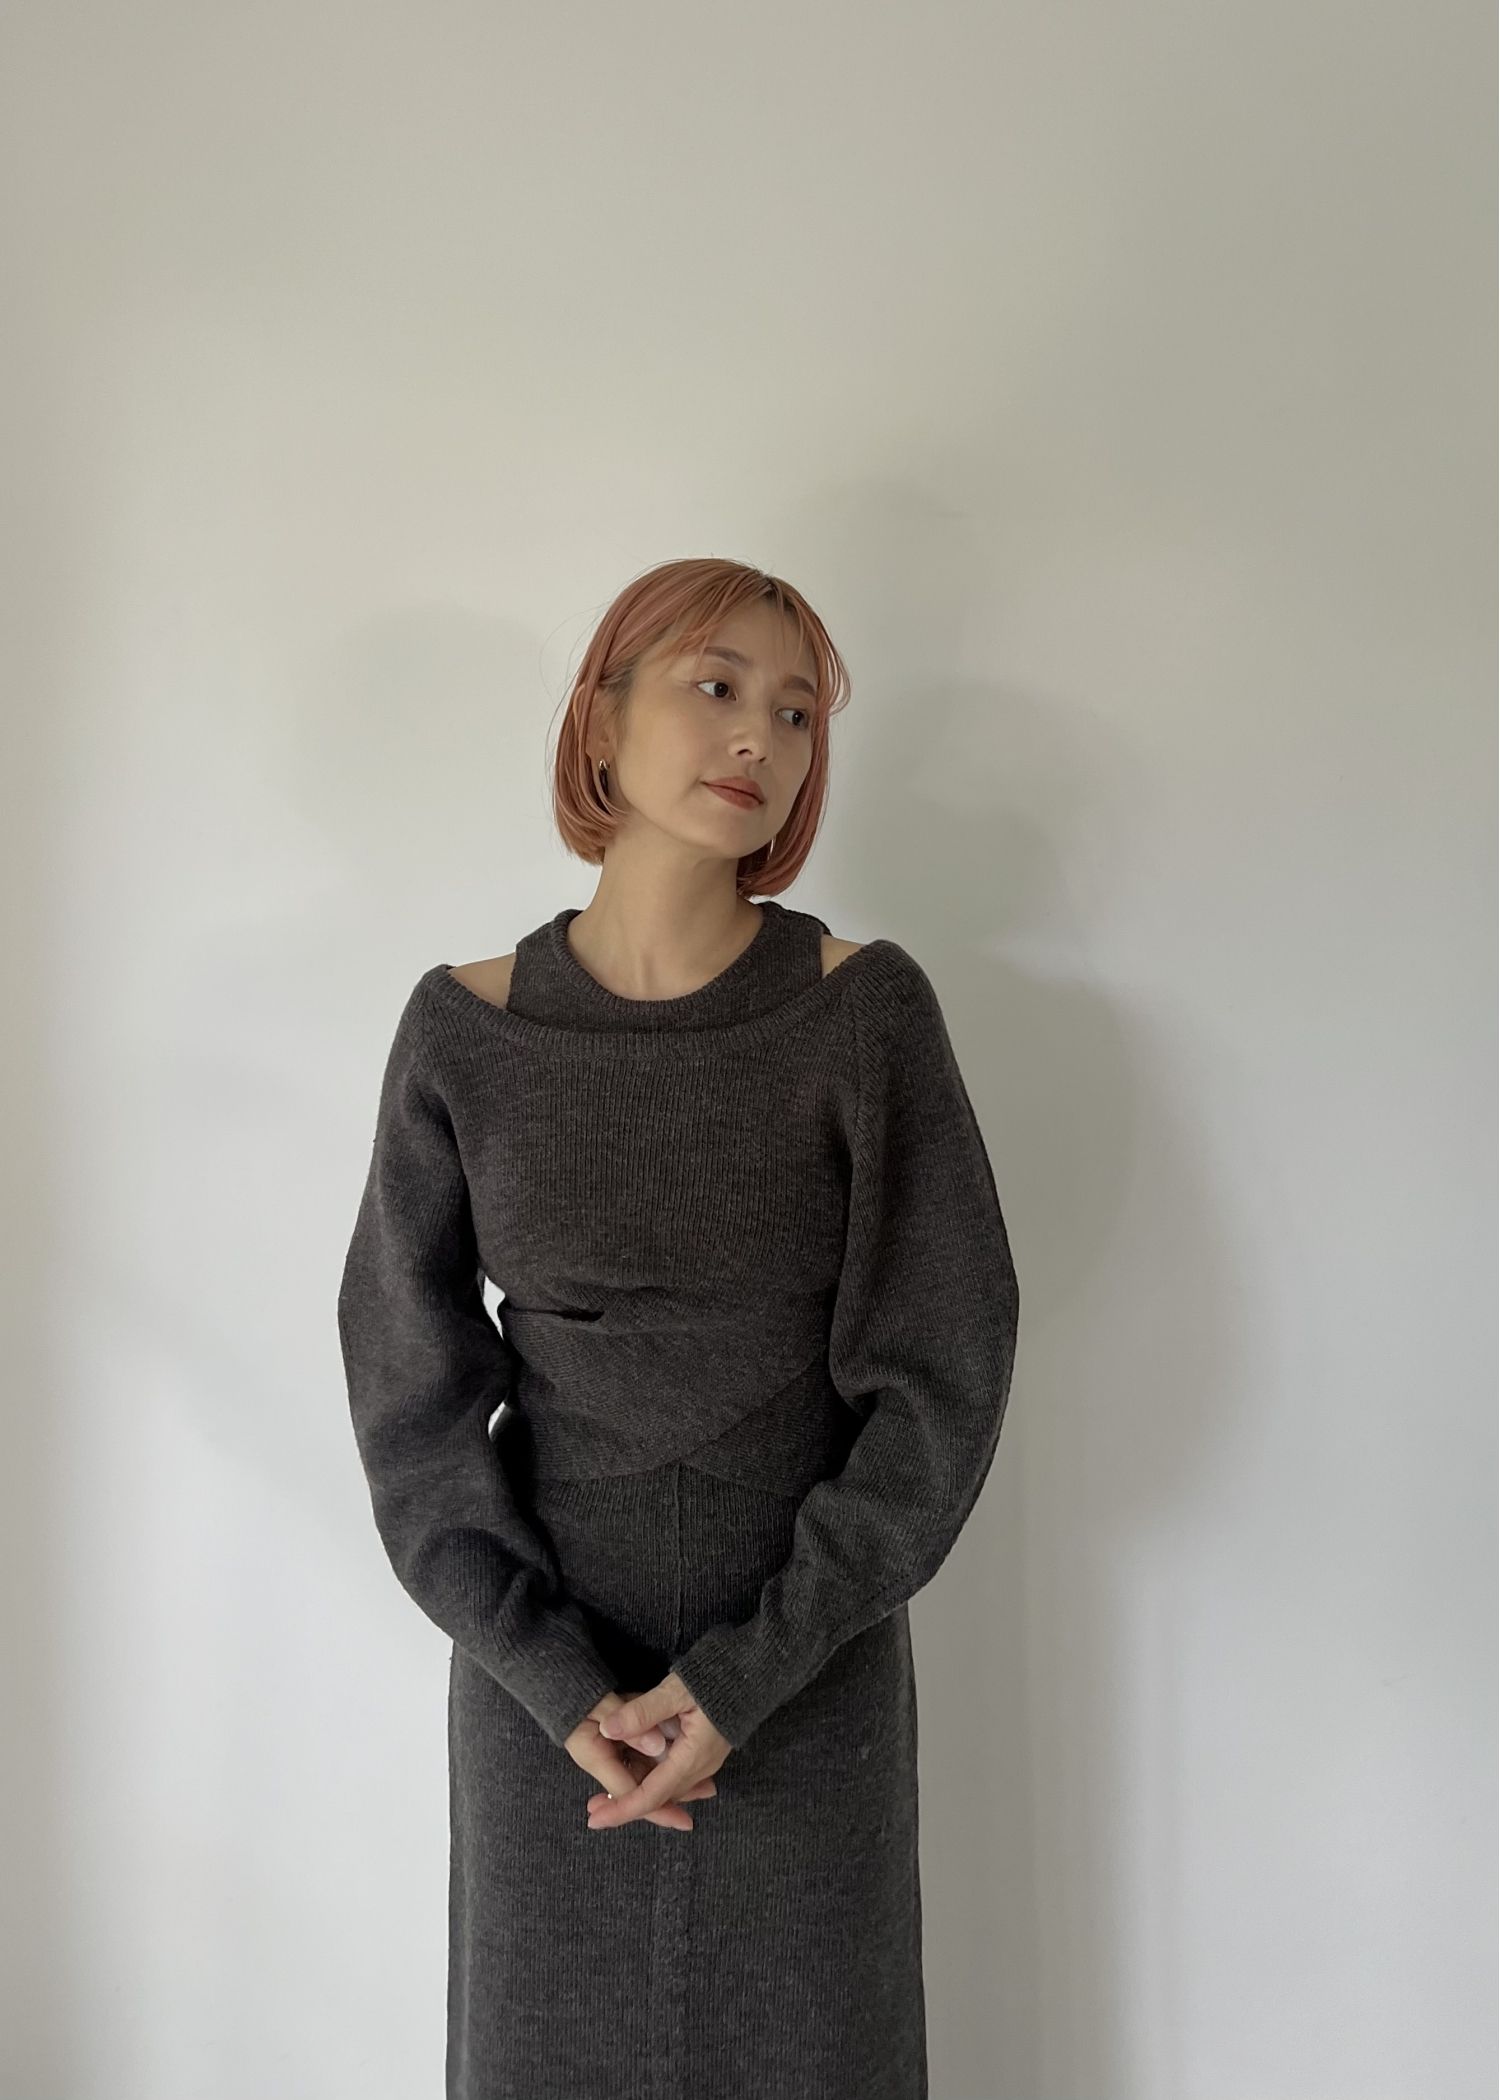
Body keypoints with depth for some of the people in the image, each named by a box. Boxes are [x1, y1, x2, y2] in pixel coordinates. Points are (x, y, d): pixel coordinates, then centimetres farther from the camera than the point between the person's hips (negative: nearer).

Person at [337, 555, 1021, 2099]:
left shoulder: (867, 1011, -10)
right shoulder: (465, 1031, -6)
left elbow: (942, 1379, -9)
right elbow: (411, 1393, -3)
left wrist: (747, 1675, -13)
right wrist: (555, 1676, -11)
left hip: (809, 1670, -1)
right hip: (545, 1669, 1)